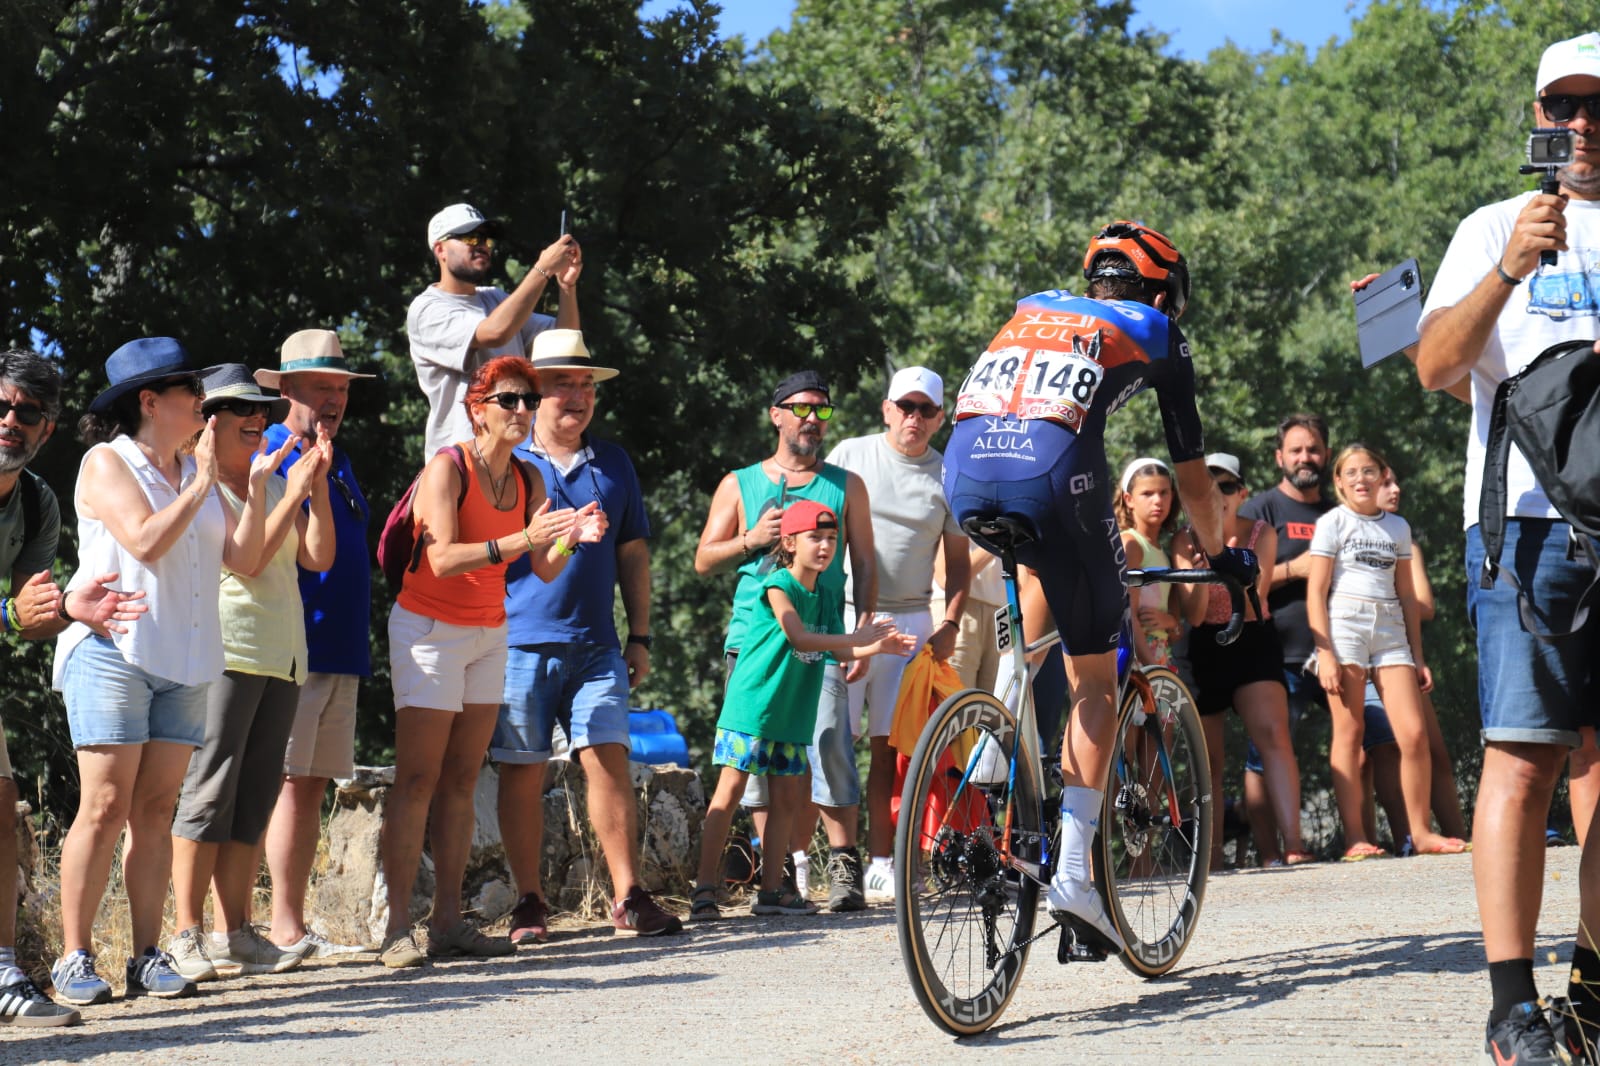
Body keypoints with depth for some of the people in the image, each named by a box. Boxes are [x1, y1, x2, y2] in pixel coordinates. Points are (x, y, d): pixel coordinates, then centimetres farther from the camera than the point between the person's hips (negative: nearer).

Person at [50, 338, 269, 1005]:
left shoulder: (195, 470, 18)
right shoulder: (107, 463, -1)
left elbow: (242, 560, 12)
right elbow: (146, 541, -16)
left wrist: (256, 489, 3)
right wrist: (202, 484, -10)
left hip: (185, 661, 6)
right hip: (113, 653, -6)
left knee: (156, 810, 3)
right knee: (105, 807, -10)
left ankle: (148, 956, 4)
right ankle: (74, 959, -7)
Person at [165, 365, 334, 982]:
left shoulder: (272, 483, 18)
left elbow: (317, 557, 10)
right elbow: (246, 560, -13)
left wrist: (317, 486, 2)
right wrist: (292, 496, -10)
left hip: (282, 655, 7)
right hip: (225, 651, -7)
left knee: (256, 798, 5)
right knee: (210, 792, -10)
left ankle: (233, 932, 8)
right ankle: (186, 936, -9)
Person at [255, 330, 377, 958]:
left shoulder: (338, 464, 22)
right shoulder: (266, 454, -4)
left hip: (339, 654, 8)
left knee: (312, 786, 7)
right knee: (282, 783, -10)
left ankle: (291, 928, 10)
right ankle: (285, 929, -11)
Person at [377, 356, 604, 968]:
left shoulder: (528, 481, 5)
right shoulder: (448, 468, -14)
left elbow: (545, 570, 2)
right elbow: (443, 560, -25)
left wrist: (573, 538, -18)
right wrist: (520, 540, -35)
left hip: (488, 632, 7)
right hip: (429, 627, -7)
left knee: (462, 780, 4)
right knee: (417, 779, -10)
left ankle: (448, 920, 5)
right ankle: (397, 928, -12)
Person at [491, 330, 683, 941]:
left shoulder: (612, 464, 14)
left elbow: (632, 554, 17)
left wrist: (640, 637, 12)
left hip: (595, 646, 2)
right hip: (520, 642, -2)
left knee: (608, 760, -6)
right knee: (522, 774, 1)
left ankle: (628, 898, -4)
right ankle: (529, 902, 10)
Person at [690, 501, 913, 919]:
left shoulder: (825, 594, 11)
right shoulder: (778, 585, -11)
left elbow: (837, 651, 9)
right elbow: (798, 636, -22)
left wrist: (879, 646, -6)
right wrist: (858, 637, -22)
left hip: (792, 712, 8)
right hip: (752, 702, -7)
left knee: (787, 797, 7)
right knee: (730, 791, -8)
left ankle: (771, 889, 15)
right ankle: (705, 889, -8)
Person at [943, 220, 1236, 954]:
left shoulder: (1032, 312, 35)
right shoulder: (1156, 333, 25)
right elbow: (1192, 479, 30)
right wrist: (1220, 555, 46)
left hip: (965, 466, 4)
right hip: (1052, 468, -4)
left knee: (1045, 570, 37)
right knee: (1095, 681, 9)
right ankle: (1074, 872, 1)